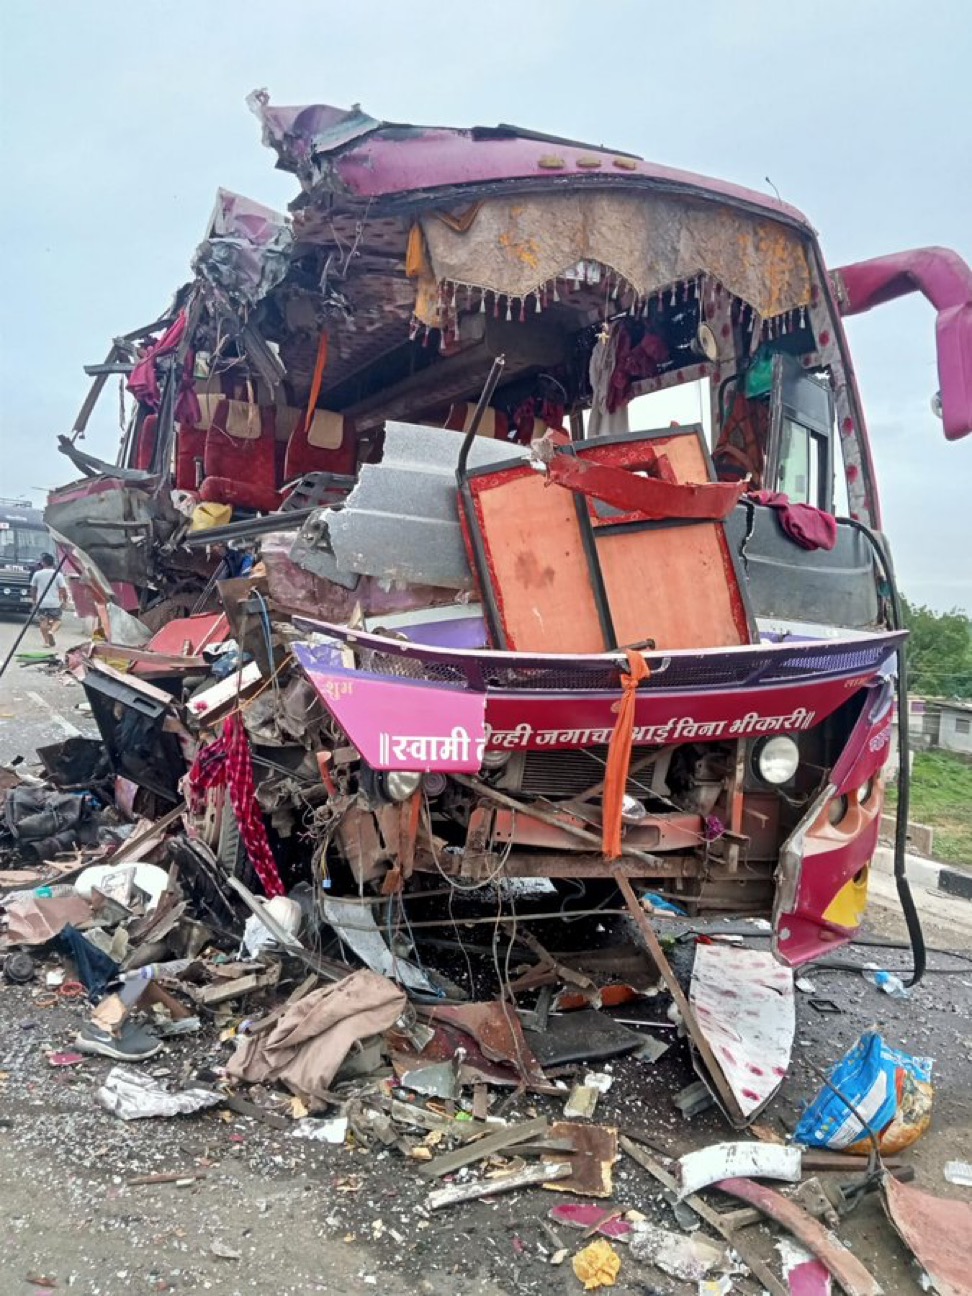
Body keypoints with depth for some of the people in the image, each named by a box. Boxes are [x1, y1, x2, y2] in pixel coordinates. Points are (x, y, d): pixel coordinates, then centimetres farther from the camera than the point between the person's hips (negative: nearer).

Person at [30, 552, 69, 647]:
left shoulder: (37, 574, 0)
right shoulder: (58, 574, -5)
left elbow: (33, 588, 9)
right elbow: (63, 589, -6)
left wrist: (34, 600, 22)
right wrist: (65, 601, 7)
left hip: (41, 603, 1)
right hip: (55, 603, -1)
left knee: (43, 622, 7)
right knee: (57, 620, 12)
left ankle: (47, 641, 4)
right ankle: (52, 632, -16)